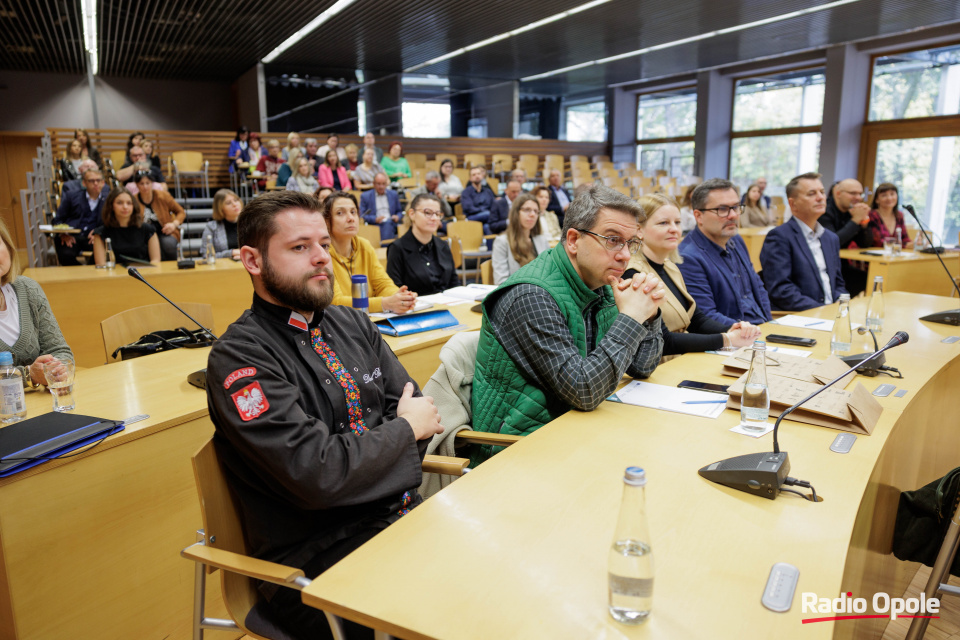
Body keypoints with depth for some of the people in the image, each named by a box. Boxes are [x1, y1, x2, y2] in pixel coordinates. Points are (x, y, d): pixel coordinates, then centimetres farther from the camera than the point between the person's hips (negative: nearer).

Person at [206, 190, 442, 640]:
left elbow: (418, 408, 8)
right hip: (318, 561, -6)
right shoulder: (237, 359, -13)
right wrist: (405, 428, -8)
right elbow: (317, 475, -22)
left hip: (402, 516, 6)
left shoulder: (351, 323, 9)